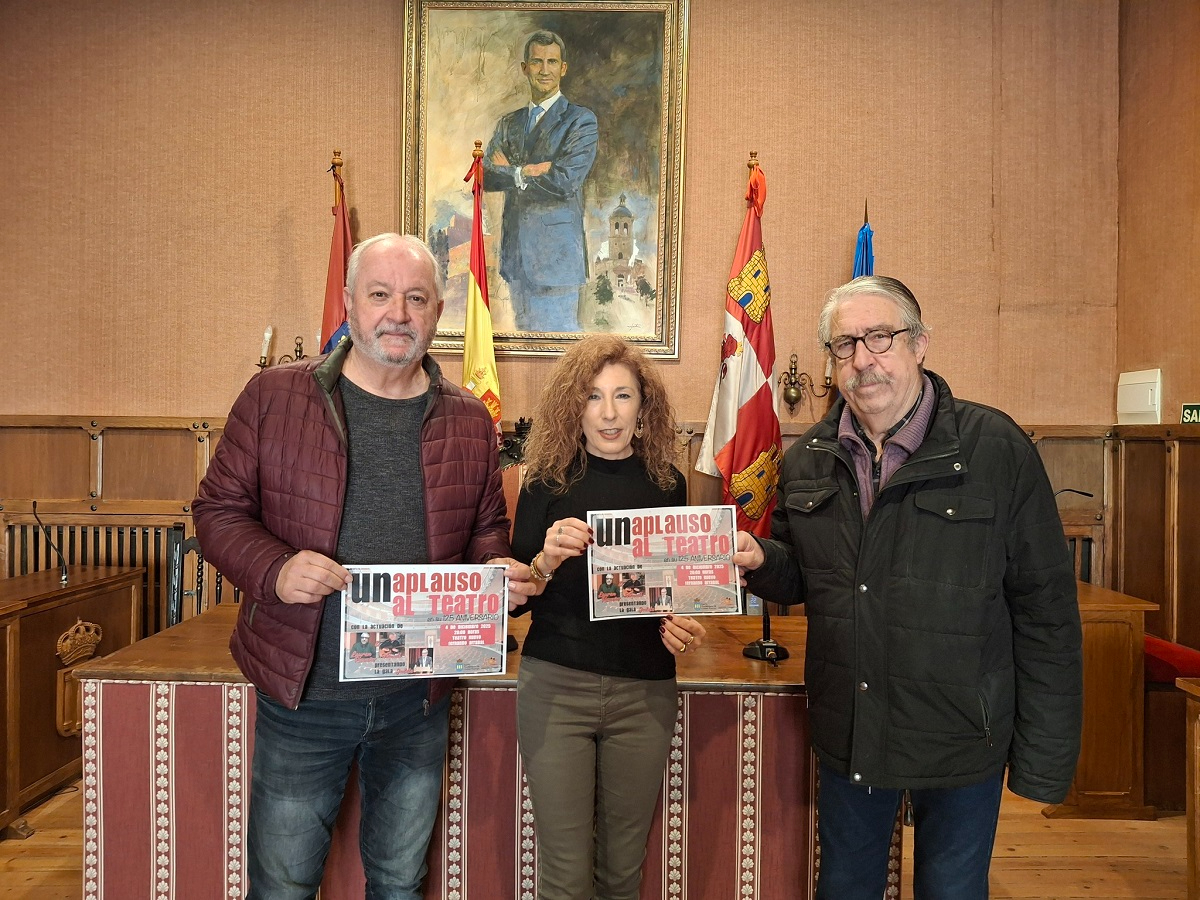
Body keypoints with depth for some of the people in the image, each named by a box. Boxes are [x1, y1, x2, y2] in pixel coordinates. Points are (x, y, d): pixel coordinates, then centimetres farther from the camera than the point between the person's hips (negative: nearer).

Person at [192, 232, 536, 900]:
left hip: (418, 697, 3)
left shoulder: (469, 422, 2)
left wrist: (502, 572, -11)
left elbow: (487, 531, 11)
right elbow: (219, 510, -2)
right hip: (303, 693, -2)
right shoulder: (274, 396, -5)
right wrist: (274, 569, -21)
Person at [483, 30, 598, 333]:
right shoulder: (508, 123, 16)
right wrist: (526, 172, -13)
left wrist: (510, 171, -7)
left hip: (556, 252, -6)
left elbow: (566, 181, -15)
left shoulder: (581, 120, -2)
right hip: (515, 252, 6)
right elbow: (484, 177, 4)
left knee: (556, 329, -7)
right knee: (525, 328, 12)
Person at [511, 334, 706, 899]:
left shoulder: (668, 483, 4)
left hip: (645, 692, 2)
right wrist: (545, 561, -22)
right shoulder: (548, 481, -3)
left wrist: (681, 626, -6)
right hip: (554, 684, -2)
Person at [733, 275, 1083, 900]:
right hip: (846, 738, 4)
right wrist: (759, 561, -12)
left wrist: (1045, 756, -9)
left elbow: (1045, 610, -10)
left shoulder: (995, 447, -12)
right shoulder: (807, 461, 0)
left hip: (960, 745, -3)